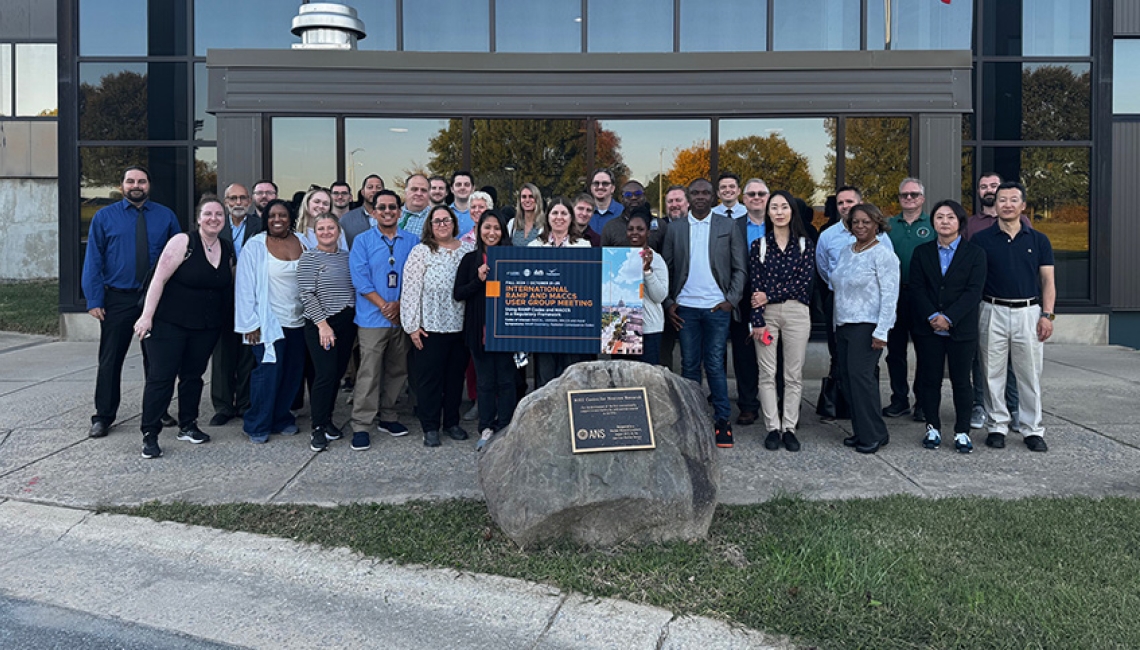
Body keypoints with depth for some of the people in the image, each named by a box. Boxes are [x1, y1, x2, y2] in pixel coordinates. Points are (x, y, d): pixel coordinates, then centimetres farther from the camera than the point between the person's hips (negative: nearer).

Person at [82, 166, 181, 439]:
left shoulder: (166, 216, 5)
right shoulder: (104, 217, 3)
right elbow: (93, 260, 0)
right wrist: (94, 300, -8)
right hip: (117, 300, -1)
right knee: (110, 360, 4)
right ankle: (103, 417, 14)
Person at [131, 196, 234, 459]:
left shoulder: (228, 249, 5)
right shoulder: (183, 242, -12)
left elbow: (227, 285, 15)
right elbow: (159, 279, -14)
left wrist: (225, 320, 11)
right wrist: (147, 315, -17)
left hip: (206, 326, 5)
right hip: (169, 322, -5)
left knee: (193, 375, 13)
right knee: (161, 376, -3)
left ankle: (188, 426, 26)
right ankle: (149, 434, 4)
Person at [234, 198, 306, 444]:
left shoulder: (303, 243, 6)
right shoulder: (255, 246, -4)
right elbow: (245, 286, -5)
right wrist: (250, 323, -9)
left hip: (298, 321, 4)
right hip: (269, 321, -4)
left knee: (292, 373, 8)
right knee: (267, 373, -6)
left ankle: (281, 418, 25)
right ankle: (257, 426, 9)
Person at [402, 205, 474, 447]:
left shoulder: (468, 250, 7)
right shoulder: (421, 251, -4)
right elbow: (411, 289, -7)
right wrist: (412, 326, -11)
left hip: (460, 325, 4)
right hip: (430, 327, -3)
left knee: (456, 375, 13)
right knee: (429, 377, 3)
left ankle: (452, 422, 27)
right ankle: (430, 427, 14)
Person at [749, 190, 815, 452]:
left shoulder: (805, 244, 5)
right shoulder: (759, 245, 6)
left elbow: (805, 281, -5)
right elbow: (755, 286, -1)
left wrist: (769, 296, -10)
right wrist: (758, 321, -9)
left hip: (796, 312, 0)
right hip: (766, 313, 0)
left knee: (794, 374, 3)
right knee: (767, 373, 1)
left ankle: (789, 428, 11)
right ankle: (772, 428, 9)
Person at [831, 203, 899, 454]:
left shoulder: (883, 254, -8)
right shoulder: (845, 252, 13)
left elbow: (890, 295, -12)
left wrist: (881, 331, -17)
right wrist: (836, 324, 14)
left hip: (867, 325, -7)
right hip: (843, 324, 7)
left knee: (860, 375, -12)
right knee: (846, 377, 5)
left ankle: (874, 434, -2)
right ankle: (861, 431, 14)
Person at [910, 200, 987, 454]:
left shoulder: (975, 254, 3)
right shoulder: (921, 252, 8)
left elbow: (974, 290, -6)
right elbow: (916, 288, 1)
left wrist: (949, 317, -16)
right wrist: (932, 316, -13)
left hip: (962, 329, -1)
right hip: (928, 328, 2)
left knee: (961, 381, 4)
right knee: (929, 380, 6)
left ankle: (962, 432, 13)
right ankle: (933, 428, 17)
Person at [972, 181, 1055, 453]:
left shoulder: (1039, 240, 7)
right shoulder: (981, 240, 3)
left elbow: (1048, 281, 6)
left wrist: (1047, 315, -4)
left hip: (1029, 312, 1)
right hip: (993, 312, -1)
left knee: (1030, 375, 5)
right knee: (993, 374, 5)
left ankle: (1033, 430, 14)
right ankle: (997, 427, 15)